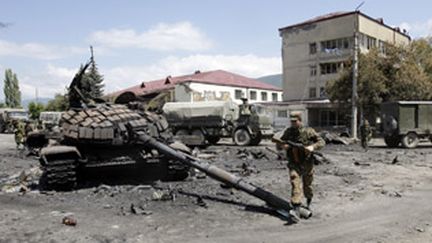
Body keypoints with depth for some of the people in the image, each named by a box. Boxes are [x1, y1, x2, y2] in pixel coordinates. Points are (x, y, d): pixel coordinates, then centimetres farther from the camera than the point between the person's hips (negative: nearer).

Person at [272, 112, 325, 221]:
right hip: (294, 165, 1)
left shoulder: (308, 131, -7)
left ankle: (309, 202, 45)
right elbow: (278, 146, 7)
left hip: (307, 164, -1)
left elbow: (322, 141, -6)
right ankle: (296, 211, -23)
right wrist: (283, 146, -17)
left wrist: (312, 147, -25)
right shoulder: (288, 132, 1)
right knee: (295, 185, -15)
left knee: (307, 185, 16)